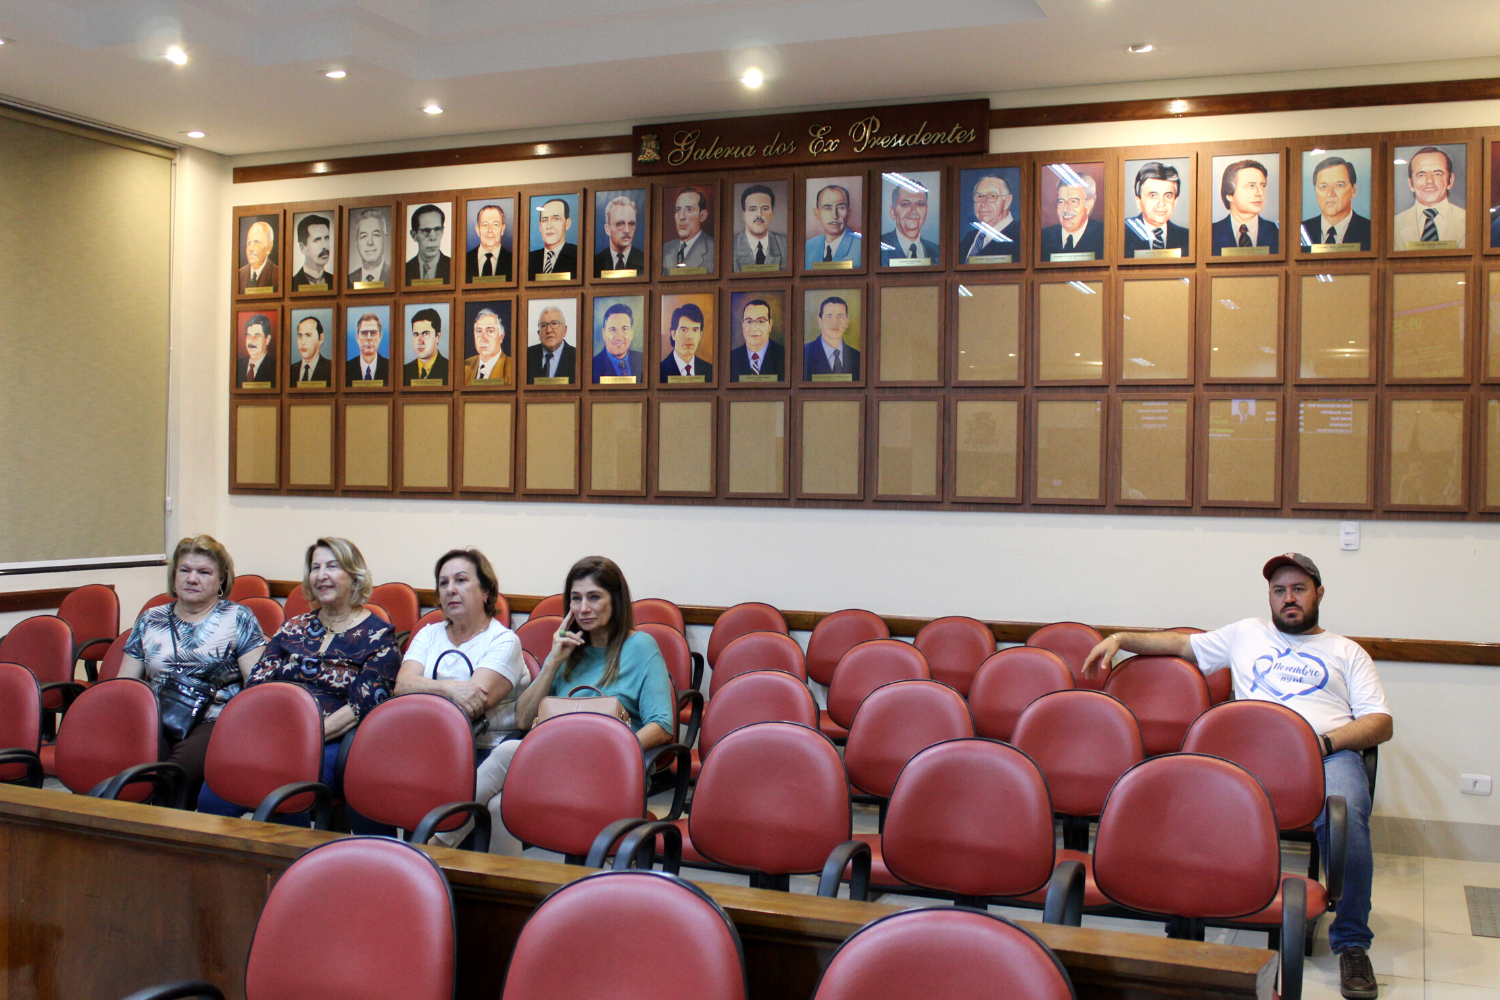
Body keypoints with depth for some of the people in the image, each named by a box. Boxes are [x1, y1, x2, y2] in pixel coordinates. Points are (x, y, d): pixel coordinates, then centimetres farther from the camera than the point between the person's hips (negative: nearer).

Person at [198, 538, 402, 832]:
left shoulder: (378, 636, 5)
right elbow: (256, 684, 14)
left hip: (332, 743, -4)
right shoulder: (294, 628, 22)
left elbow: (362, 707, -7)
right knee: (214, 792, -24)